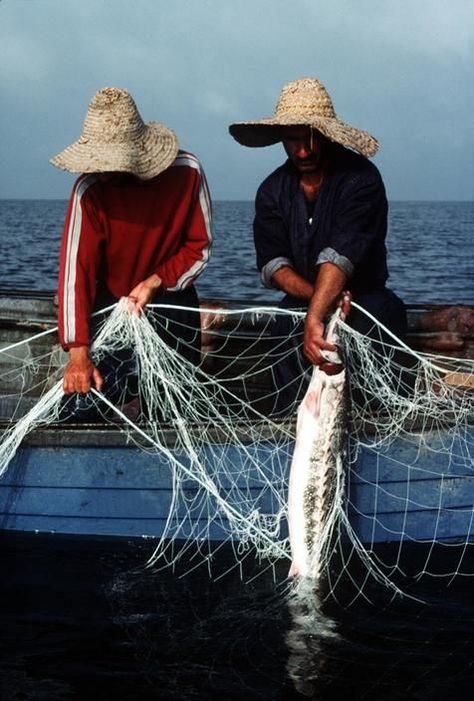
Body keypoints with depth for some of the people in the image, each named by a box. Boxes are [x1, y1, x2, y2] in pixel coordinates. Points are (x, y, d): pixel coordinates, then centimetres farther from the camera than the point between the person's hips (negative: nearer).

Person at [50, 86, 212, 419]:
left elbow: (200, 247, -5)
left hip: (172, 302, 1)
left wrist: (156, 281, -22)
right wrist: (78, 353, -33)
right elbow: (76, 269, -24)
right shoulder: (89, 190, -20)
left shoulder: (186, 171, -15)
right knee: (91, 413, -7)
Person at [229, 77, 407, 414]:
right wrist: (318, 295, -26)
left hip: (363, 301, -4)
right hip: (300, 307, 4)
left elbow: (341, 254, -29)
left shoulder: (360, 178, -15)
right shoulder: (272, 191, 3)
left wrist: (315, 317, -42)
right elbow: (271, 263, -6)